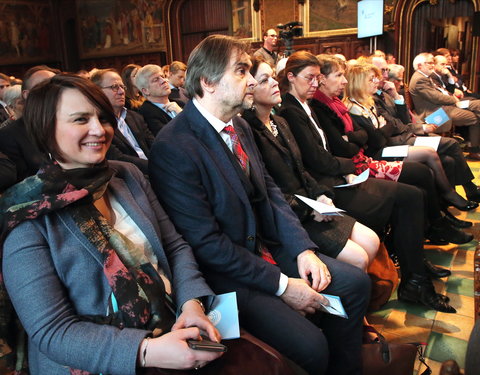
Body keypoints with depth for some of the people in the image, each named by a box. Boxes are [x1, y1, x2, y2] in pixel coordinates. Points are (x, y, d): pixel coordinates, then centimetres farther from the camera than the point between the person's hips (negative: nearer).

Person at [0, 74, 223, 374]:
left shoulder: (129, 175, 3)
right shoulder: (28, 217, -12)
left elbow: (175, 246, 6)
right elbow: (51, 330, -15)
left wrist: (192, 301, -11)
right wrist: (146, 351, -25)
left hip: (172, 329, 5)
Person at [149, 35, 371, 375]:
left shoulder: (240, 125, 6)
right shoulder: (174, 148, -21)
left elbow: (269, 190, 9)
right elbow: (206, 242, -22)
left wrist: (303, 249, -4)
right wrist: (281, 284, -18)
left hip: (268, 248, 9)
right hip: (225, 274, -8)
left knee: (355, 283, 6)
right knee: (310, 347, -20)